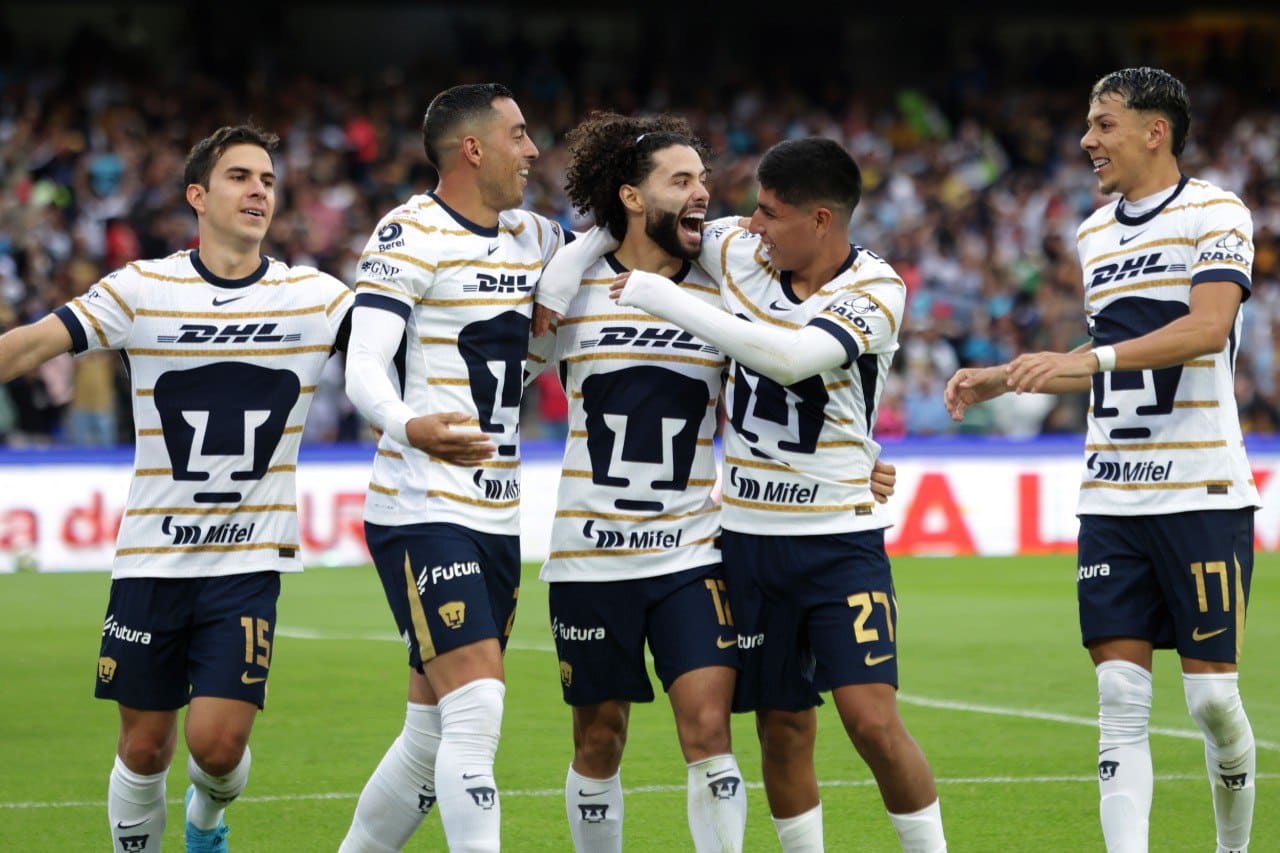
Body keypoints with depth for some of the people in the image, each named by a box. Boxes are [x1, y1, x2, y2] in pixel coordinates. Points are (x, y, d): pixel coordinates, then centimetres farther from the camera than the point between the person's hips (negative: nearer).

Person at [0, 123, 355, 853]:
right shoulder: (141, 290, -3)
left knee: (217, 742, -9)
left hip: (251, 560, 0)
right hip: (152, 559, 0)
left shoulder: (314, 297, 1)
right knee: (144, 747, 4)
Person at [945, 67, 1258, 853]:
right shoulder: (1095, 233, 16)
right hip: (1111, 495, 6)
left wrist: (1088, 357, -30)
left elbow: (1208, 327, -21)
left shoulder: (1216, 214, -6)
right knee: (1120, 698, -4)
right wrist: (1004, 380, 20)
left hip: (1202, 492, -6)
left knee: (1212, 693, -3)